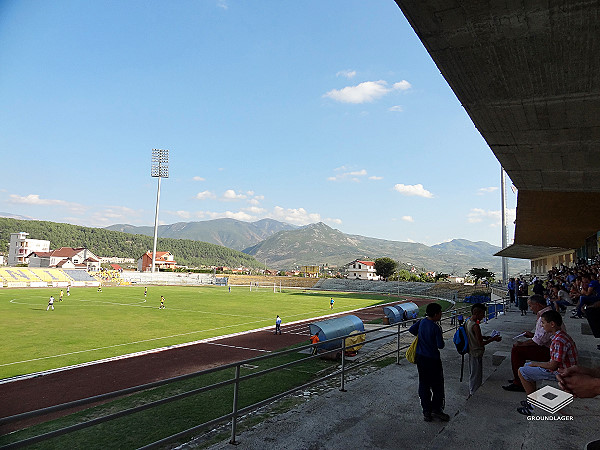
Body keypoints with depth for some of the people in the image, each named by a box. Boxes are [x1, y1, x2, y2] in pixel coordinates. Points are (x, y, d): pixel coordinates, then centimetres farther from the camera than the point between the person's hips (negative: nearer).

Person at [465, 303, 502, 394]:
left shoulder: (468, 321, 1)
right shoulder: (475, 326, -28)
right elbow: (481, 343, -22)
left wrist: (485, 337, 9)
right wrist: (493, 339, -13)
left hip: (471, 352, 10)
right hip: (477, 354, -10)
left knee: (473, 375, 23)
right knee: (476, 377, 6)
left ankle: (471, 393, 36)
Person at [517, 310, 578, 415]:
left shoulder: (559, 341, -28)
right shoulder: (561, 335, 5)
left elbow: (553, 366, -26)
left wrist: (535, 364, -9)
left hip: (560, 373, -10)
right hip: (559, 367, 10)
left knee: (522, 372, -8)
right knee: (528, 365, 20)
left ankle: (534, 406, 1)